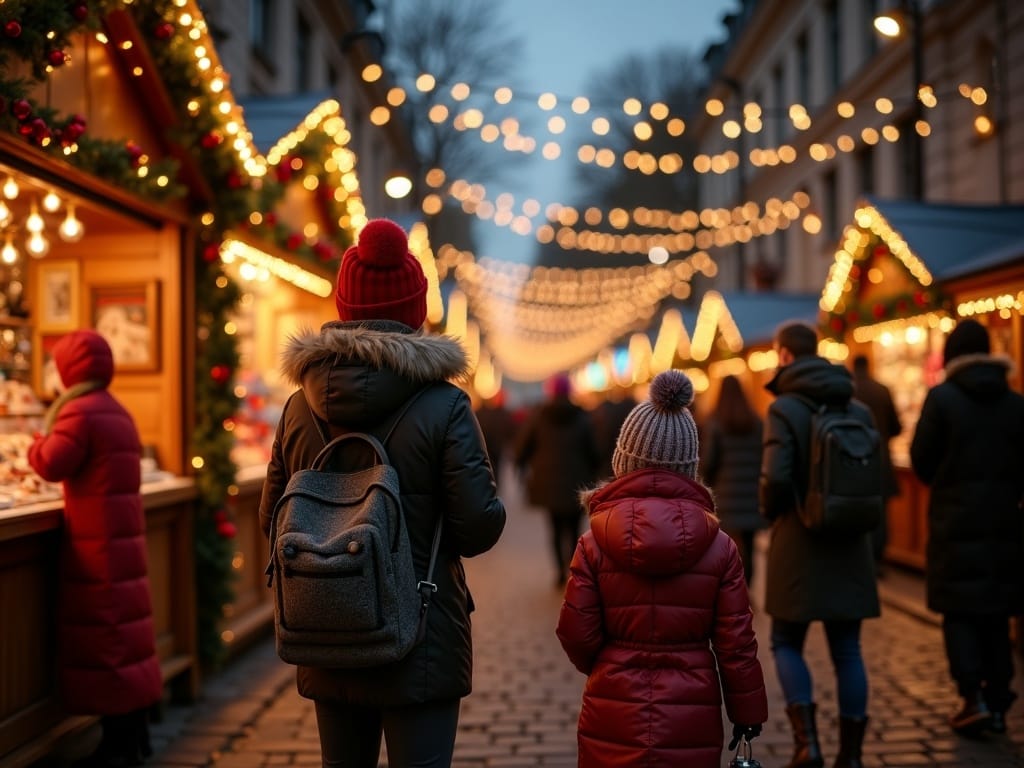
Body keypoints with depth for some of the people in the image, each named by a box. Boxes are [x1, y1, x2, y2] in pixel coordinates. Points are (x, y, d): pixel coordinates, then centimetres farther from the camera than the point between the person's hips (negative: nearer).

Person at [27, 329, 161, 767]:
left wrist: (37, 443, 3)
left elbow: (51, 465, -17)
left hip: (96, 544, -9)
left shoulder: (79, 412, -13)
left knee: (100, 636, -5)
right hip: (125, 537, 9)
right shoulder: (118, 412, 16)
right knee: (125, 626, 12)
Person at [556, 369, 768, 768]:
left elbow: (576, 633, -4)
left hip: (614, 722, 0)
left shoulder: (595, 542, -8)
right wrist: (747, 710, 10)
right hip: (693, 723, 1)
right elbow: (736, 641, -2)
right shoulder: (719, 546, -6)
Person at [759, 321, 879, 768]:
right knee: (847, 650, 10)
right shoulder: (859, 410, 5)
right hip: (849, 546, 4)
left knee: (786, 644, 11)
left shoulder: (785, 408, -11)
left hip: (799, 545, -4)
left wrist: (770, 512, -1)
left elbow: (776, 478, -20)